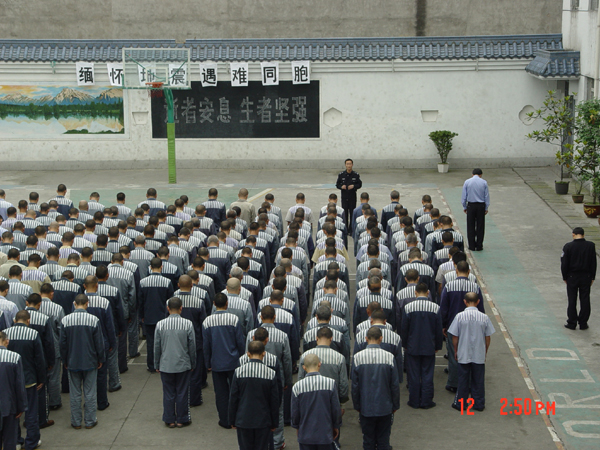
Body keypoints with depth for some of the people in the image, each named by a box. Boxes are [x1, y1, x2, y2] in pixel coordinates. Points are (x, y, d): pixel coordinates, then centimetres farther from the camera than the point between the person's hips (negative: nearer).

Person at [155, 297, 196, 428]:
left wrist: (157, 365, 12)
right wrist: (192, 364, 11)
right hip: (183, 365, -1)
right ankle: (182, 420, 20)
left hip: (166, 366, 1)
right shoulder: (187, 324, -11)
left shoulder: (160, 324, -8)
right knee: (182, 393, 11)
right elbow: (192, 346, -3)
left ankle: (170, 420, 20)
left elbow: (157, 347, -1)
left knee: (168, 393, 11)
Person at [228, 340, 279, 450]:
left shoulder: (238, 372, -9)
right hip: (263, 421, 0)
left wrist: (232, 421, 9)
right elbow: (274, 401, -3)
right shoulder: (271, 373, -9)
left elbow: (233, 399, -3)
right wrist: (274, 423, 9)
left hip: (243, 420, 0)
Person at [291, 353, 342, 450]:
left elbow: (294, 413, -2)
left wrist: (297, 427, 17)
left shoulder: (297, 387, -10)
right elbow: (336, 409, -4)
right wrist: (336, 426, 13)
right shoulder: (330, 383, -11)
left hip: (305, 436, 0)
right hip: (325, 435, 0)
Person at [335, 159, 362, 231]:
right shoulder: (341, 175, 2)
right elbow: (337, 184, 8)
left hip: (352, 196, -1)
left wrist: (354, 186, -14)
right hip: (344, 196, 1)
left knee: (352, 212, 0)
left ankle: (351, 229, 7)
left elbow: (360, 184, 5)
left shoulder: (356, 175, -1)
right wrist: (341, 187, -14)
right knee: (344, 213, 4)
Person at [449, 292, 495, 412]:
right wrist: (485, 352, 14)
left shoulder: (460, 316, -11)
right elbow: (488, 338, 0)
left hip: (463, 355, -1)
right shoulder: (484, 317, -8)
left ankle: (460, 404, 18)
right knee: (478, 380, 12)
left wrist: (456, 351, 9)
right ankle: (479, 404, 19)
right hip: (479, 356, 1)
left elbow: (455, 337, -6)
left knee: (463, 380, 10)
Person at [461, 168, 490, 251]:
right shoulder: (484, 182, -3)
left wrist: (464, 207, 11)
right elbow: (487, 196, 2)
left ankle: (472, 246, 10)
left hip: (470, 205, 0)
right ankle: (479, 246, 9)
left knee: (470, 226, 7)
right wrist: (486, 208, 10)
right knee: (480, 226, 7)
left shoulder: (467, 182, -2)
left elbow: (464, 196, 2)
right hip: (481, 205, 0)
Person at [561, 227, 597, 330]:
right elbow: (593, 263, 1)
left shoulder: (568, 246, -10)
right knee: (585, 300, 9)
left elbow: (564, 264, -6)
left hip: (572, 276, -1)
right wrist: (592, 277, 9)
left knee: (572, 301, 7)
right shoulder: (590, 246, -5)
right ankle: (583, 323, 12)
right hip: (586, 277, 1)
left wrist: (565, 277, 6)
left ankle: (572, 323, 11)